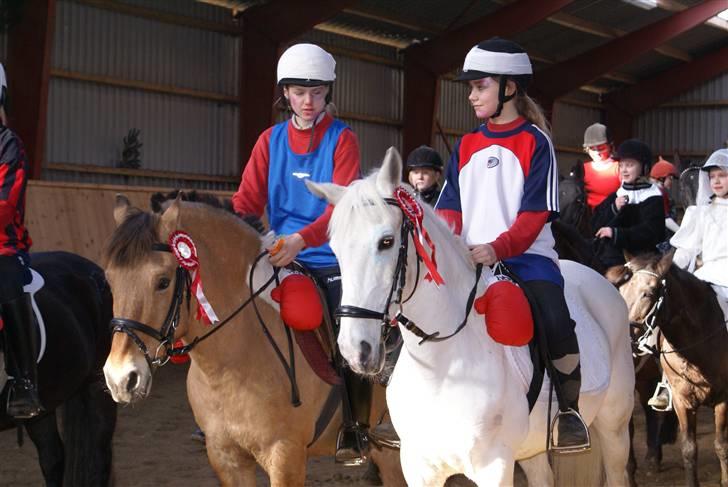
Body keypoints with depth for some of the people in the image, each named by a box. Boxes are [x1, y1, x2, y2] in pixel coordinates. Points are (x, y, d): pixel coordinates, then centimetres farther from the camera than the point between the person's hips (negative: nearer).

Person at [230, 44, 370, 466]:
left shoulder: (342, 139, -3)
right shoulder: (271, 141, 9)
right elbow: (247, 202, 1)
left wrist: (301, 238, -32)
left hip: (333, 260, -3)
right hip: (283, 261, 3)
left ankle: (356, 429, 8)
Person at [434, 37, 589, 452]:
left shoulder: (535, 142, -1)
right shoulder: (467, 145, 15)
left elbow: (536, 212, -8)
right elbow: (450, 207, 13)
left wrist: (499, 247, -23)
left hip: (526, 256, -5)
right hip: (470, 259, 5)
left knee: (555, 322, -28)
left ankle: (569, 409, -8)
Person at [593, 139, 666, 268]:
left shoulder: (653, 199, -3)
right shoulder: (616, 196, 16)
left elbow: (650, 232, -16)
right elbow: (595, 223, 8)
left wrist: (616, 233, -25)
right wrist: (613, 209, -10)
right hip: (607, 260, 6)